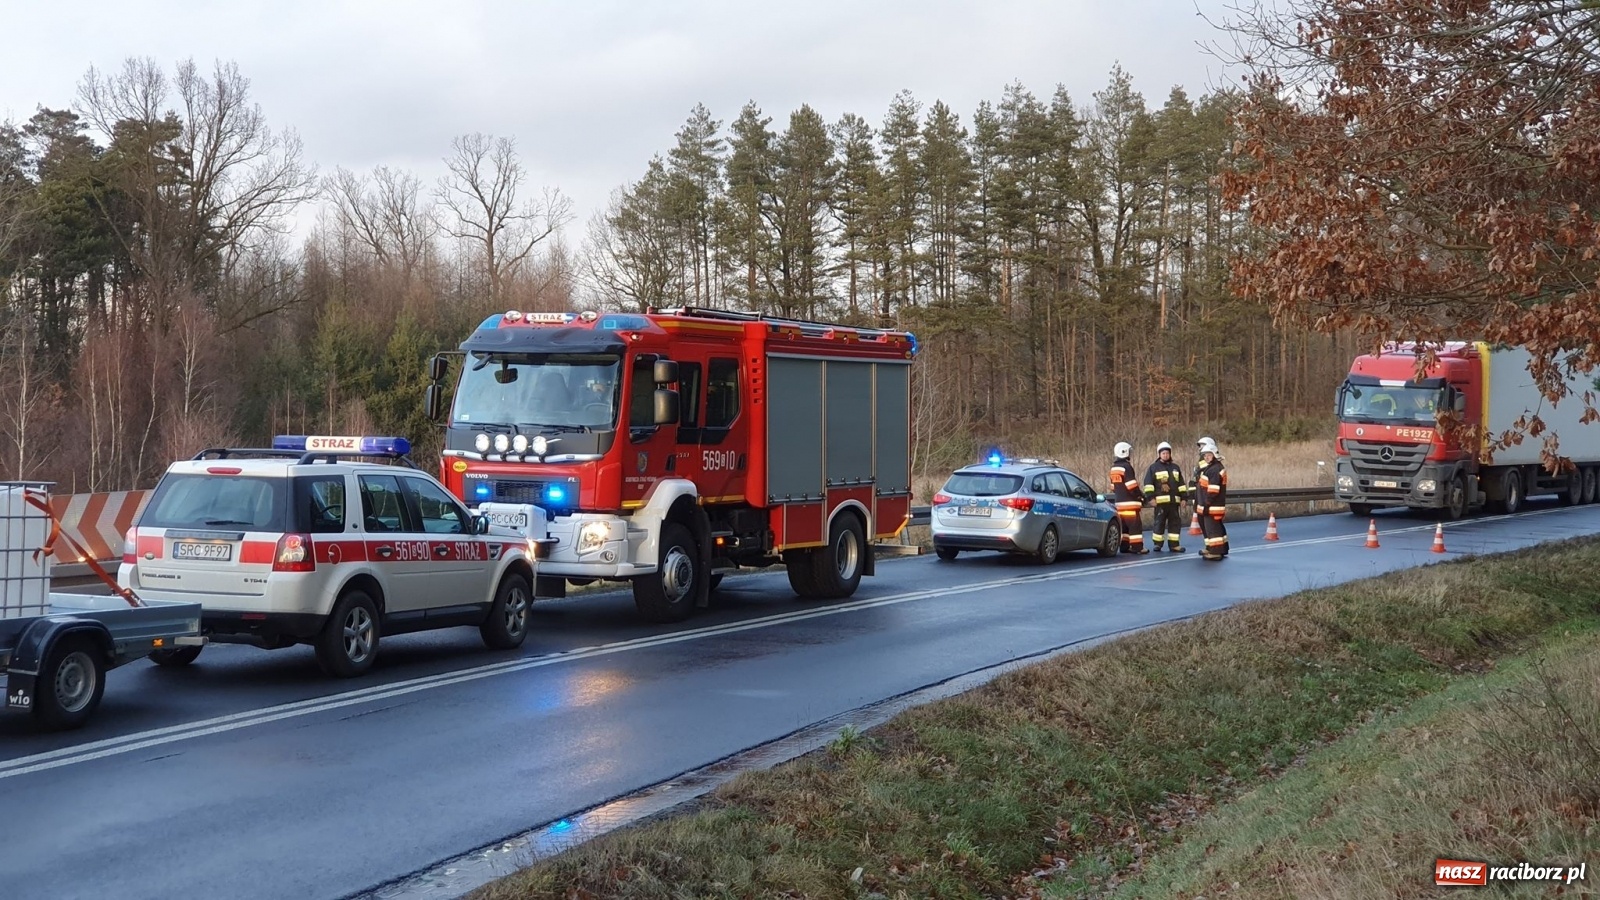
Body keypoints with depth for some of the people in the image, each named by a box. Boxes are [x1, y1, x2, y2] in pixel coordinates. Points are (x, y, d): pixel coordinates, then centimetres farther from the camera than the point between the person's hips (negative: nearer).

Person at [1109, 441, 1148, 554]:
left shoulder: (1114, 468, 15)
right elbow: (1132, 486, -16)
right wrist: (1141, 497, -7)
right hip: (1130, 502, -9)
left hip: (1119, 502, 9)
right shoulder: (1127, 467, -13)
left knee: (1124, 524, 13)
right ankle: (1137, 547, -11)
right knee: (1135, 524, -8)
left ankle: (1124, 546, 13)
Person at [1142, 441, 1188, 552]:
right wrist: (1151, 497, -12)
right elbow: (1148, 483, -4)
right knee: (1159, 522, -4)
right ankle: (1157, 544, 4)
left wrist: (1183, 497, 12)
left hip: (1174, 501, 5)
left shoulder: (1175, 468, 17)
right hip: (1160, 501, -5)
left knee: (1175, 522, 4)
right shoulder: (1153, 467, 3)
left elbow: (1181, 484, 19)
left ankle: (1173, 545, 9)